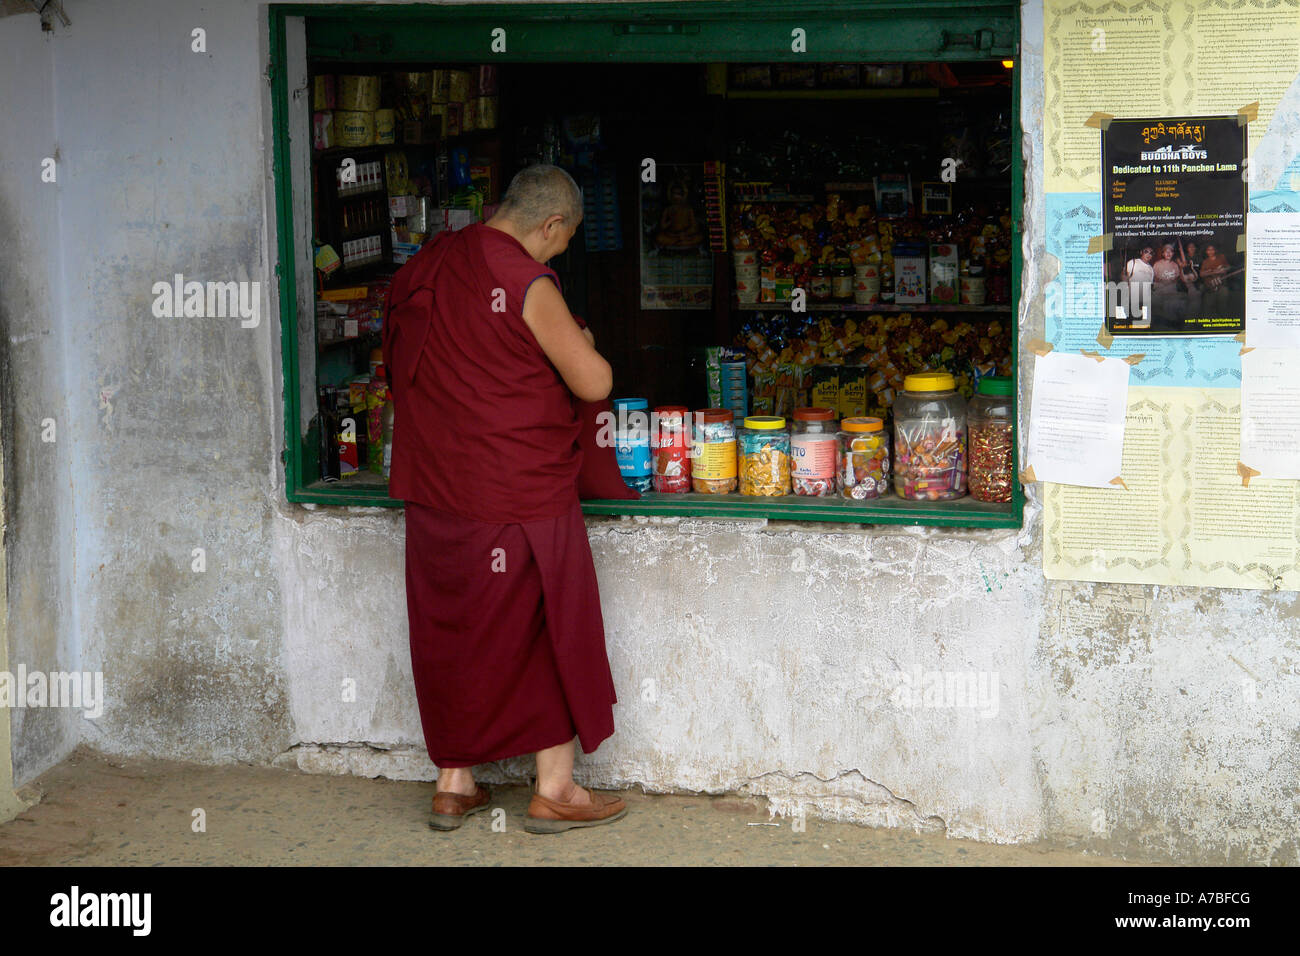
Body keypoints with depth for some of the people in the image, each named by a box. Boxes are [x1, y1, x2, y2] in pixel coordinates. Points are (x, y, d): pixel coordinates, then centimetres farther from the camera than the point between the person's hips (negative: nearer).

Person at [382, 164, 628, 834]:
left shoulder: (419, 271, 6)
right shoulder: (527, 284, -17)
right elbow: (594, 383, -17)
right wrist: (582, 343, 5)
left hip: (432, 492, 7)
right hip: (520, 494, -6)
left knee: (449, 631, 15)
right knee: (546, 633, 7)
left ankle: (453, 784, 22)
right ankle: (554, 791, 14)